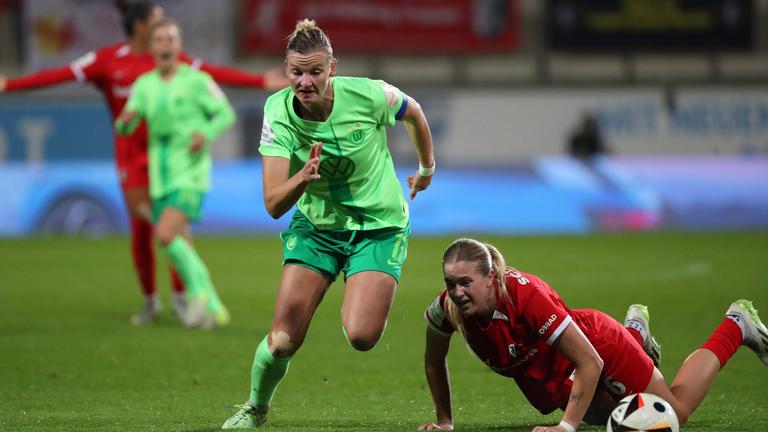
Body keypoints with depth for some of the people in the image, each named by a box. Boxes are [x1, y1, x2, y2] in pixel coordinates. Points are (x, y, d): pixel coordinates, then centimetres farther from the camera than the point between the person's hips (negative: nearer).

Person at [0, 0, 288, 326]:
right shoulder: (107, 60, -2)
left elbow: (216, 74, 7)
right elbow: (59, 76, -5)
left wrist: (261, 81, 5)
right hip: (132, 155, -2)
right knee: (141, 229, 0)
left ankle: (179, 298, 5)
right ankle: (150, 301, 16)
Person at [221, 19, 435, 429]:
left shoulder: (368, 95, -22)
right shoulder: (279, 111, -19)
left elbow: (413, 113, 4)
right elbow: (273, 205, -22)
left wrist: (427, 168, 19)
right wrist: (302, 178, -43)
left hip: (380, 225, -1)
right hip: (315, 224, 1)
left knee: (361, 337, -20)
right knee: (283, 339, -9)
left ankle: (371, 299, 18)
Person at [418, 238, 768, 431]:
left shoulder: (526, 296, -42)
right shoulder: (448, 308, -28)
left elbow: (591, 362, -37)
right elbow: (434, 362, -6)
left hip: (599, 343, -6)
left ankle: (737, 325, 29)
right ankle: (635, 329, 56)